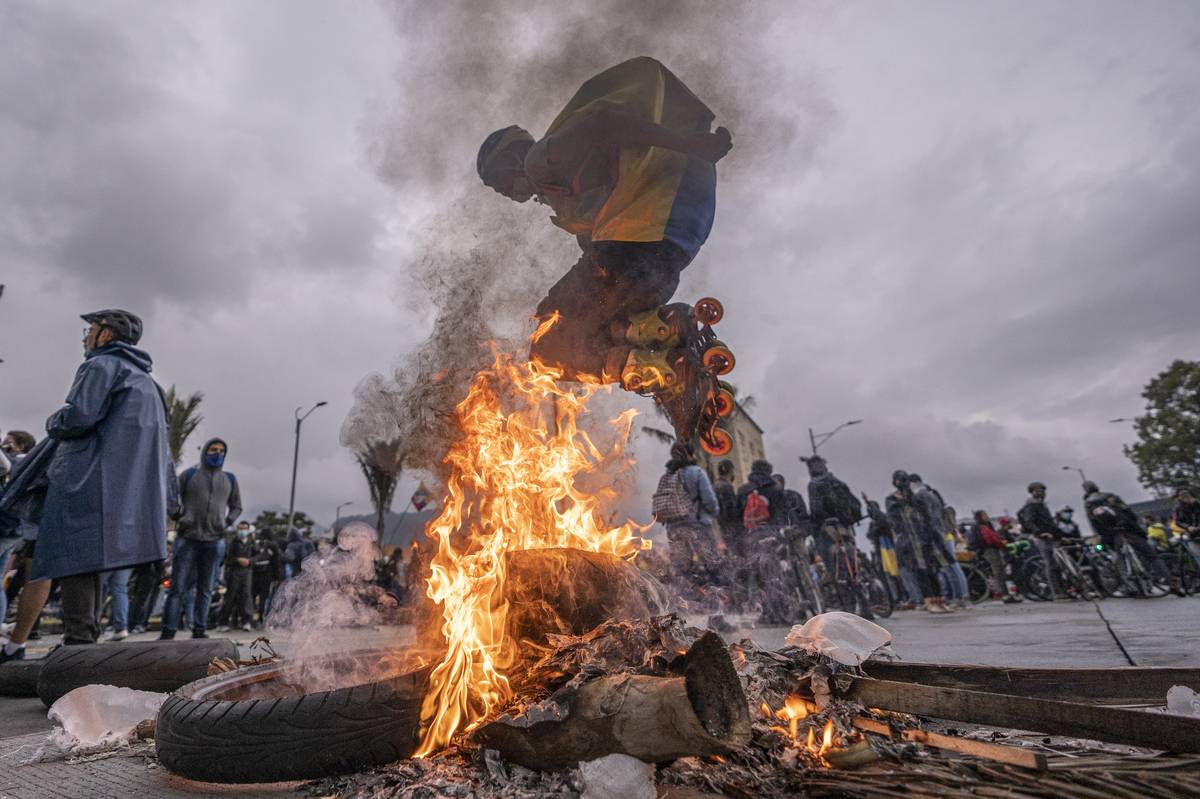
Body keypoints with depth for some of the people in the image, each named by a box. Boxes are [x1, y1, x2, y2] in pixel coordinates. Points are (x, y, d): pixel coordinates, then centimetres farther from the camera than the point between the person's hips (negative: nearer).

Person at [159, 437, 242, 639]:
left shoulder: (230, 479, 10)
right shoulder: (189, 475, 3)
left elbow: (236, 507, 18)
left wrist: (227, 522, 3)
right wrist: (179, 518, -5)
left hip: (214, 542, 3)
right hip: (188, 539, -3)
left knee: (205, 589, 9)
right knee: (178, 587, -4)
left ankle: (199, 630, 15)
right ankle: (168, 631, 1)